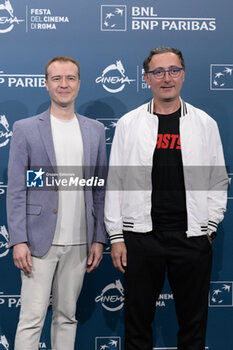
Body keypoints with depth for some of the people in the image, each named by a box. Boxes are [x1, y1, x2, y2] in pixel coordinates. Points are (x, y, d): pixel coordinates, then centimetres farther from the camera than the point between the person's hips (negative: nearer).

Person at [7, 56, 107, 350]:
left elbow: (99, 189, 10)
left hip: (79, 243, 3)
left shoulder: (95, 130, 9)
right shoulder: (25, 129, 0)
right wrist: (18, 241, -10)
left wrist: (99, 239, 6)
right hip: (40, 240, -3)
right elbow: (16, 190, -3)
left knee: (67, 316, 12)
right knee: (32, 318, -2)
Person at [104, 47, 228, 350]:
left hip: (192, 237, 1)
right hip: (140, 236, 0)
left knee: (193, 321, 10)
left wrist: (209, 228, 0)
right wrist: (116, 236, 0)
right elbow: (114, 182, 4)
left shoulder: (205, 124, 6)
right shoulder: (129, 123, 5)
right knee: (138, 318, 9)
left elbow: (218, 181, 8)